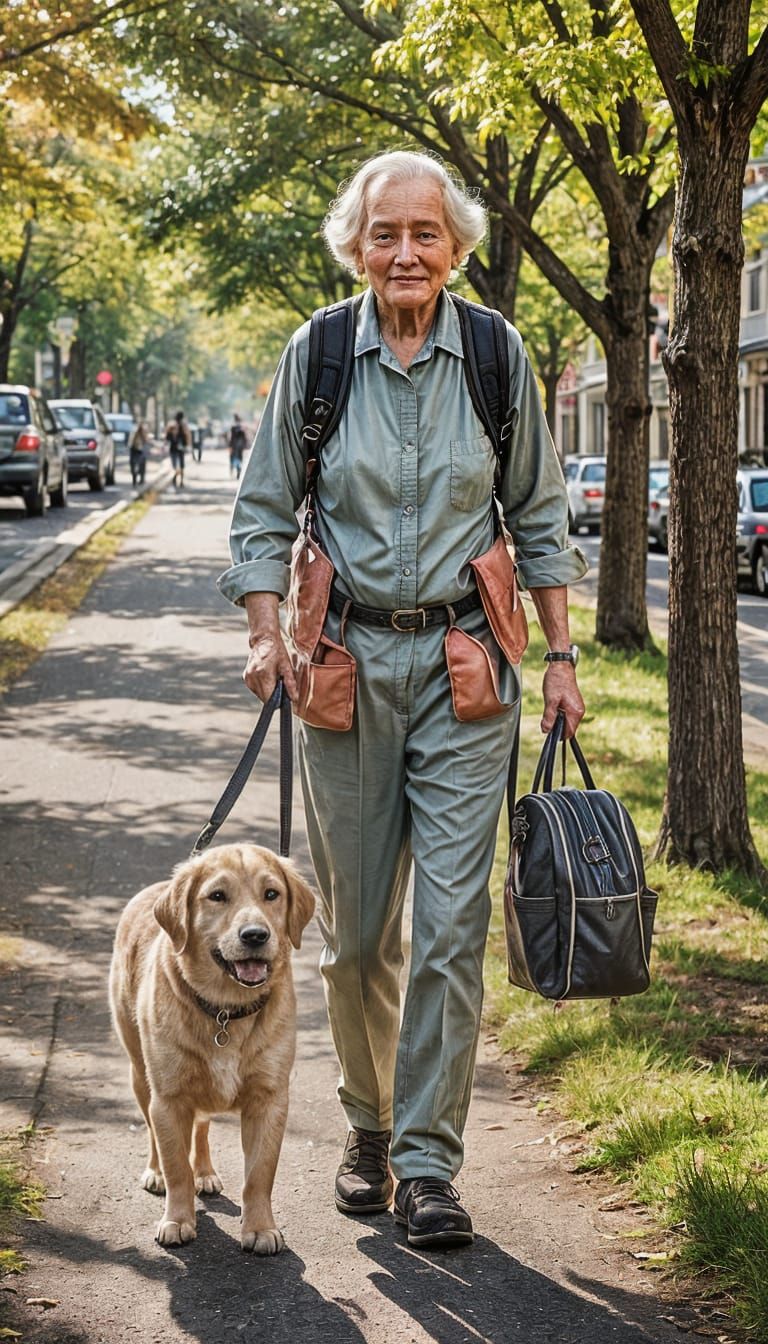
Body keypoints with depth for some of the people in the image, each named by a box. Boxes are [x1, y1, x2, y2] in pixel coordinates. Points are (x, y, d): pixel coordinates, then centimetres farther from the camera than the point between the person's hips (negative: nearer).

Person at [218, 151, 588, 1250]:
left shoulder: (497, 355, 1)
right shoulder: (316, 355, 0)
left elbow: (539, 515, 9)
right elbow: (264, 512, 7)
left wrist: (562, 656, 6)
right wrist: (268, 635, -6)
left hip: (465, 666, 0)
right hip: (346, 659, 1)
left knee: (452, 920, -5)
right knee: (355, 924, 7)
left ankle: (429, 1161, 2)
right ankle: (368, 1128, 27)